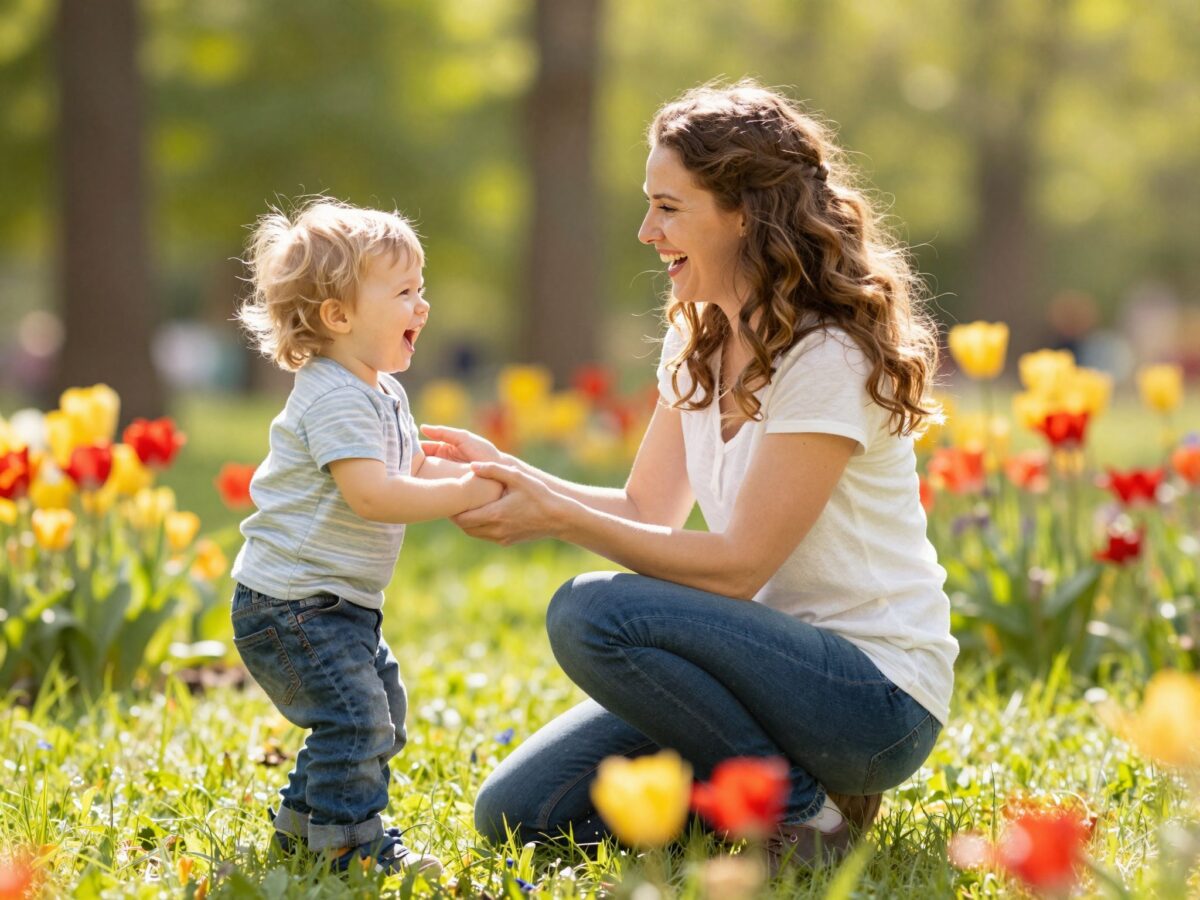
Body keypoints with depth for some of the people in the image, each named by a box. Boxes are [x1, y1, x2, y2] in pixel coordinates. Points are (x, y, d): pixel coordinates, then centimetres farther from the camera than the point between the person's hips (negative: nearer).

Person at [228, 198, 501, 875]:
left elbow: (416, 468, 20)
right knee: (355, 717, -16)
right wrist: (465, 493, -28)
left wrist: (490, 477, 3)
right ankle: (352, 843, -6)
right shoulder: (335, 398, -23)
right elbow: (372, 494, -32)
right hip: (291, 602, -11)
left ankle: (305, 820, 32)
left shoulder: (385, 394, 11)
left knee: (384, 711, 18)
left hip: (343, 604, 11)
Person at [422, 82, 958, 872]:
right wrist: (512, 475, -4)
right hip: (775, 660, 8)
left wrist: (558, 518, -21)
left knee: (595, 614, -29)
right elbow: (649, 510, 10)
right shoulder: (699, 340, 8)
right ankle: (778, 782, 10)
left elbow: (736, 566, -20)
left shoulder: (829, 359, -19)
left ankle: (803, 811, -11)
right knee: (517, 814, -2)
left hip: (878, 695, -8)